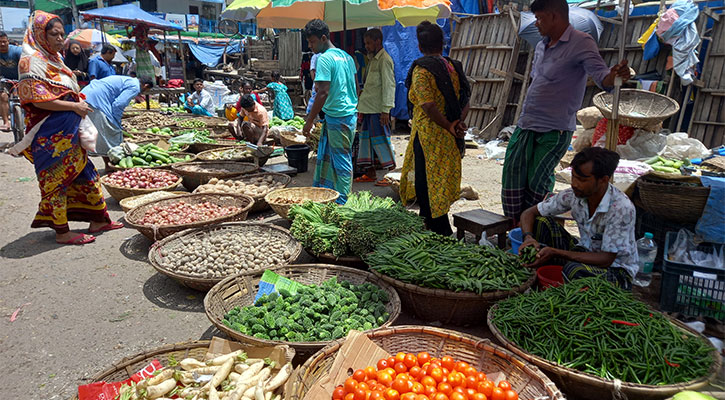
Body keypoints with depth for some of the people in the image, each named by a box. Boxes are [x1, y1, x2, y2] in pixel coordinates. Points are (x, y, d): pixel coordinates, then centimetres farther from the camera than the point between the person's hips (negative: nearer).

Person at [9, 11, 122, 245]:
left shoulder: (54, 58, 17)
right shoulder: (32, 60, -10)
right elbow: (39, 100, -19)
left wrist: (80, 102, 8)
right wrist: (75, 106, -16)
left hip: (69, 130, 9)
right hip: (50, 134, -9)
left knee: (84, 172, 12)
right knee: (56, 178, -1)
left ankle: (98, 219, 21)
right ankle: (62, 232, 8)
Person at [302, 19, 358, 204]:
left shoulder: (324, 59, -14)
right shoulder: (346, 56, 13)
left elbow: (323, 92, -21)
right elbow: (355, 88, 18)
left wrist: (309, 120, -17)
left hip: (337, 117, -9)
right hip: (350, 114, 9)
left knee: (342, 160, -1)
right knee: (325, 156, 17)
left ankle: (342, 202, 9)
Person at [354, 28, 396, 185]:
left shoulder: (384, 60, -11)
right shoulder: (372, 59, 18)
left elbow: (389, 85, -16)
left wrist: (386, 110, -20)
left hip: (378, 109, -9)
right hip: (369, 107, 9)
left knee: (380, 139, -6)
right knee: (366, 138, 11)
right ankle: (370, 174, 18)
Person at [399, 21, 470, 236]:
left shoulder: (421, 69, -12)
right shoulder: (454, 67, 8)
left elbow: (428, 106, -22)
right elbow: (465, 100, 5)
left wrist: (449, 126, -13)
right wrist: (457, 124, -6)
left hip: (428, 135, -7)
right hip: (450, 139, 7)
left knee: (427, 186, 3)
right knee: (442, 183, 19)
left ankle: (441, 231, 6)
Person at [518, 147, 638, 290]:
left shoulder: (622, 208, -27)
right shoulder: (573, 195, -11)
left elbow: (606, 259, -26)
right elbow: (529, 213, -3)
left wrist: (555, 252, -32)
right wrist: (528, 237, -26)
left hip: (618, 271, -5)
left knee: (574, 270, -38)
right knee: (541, 221, -11)